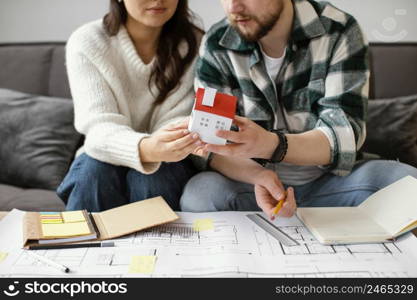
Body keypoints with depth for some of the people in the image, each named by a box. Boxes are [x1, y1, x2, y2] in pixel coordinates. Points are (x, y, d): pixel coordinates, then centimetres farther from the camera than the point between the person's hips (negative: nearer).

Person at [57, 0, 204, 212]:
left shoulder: (194, 45, -9)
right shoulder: (85, 43, -13)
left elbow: (173, 121, -15)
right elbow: (100, 128, -24)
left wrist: (187, 134, -40)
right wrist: (146, 149, -46)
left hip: (165, 163, 0)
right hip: (107, 157, 0)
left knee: (152, 177, -31)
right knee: (94, 169, -31)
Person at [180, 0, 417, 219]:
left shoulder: (339, 31, -10)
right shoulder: (216, 45, -6)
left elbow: (346, 136, -20)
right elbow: (211, 147, -11)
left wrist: (271, 145, -39)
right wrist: (257, 175, -33)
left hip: (328, 180, 0)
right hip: (250, 181, 1)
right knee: (199, 195, -30)